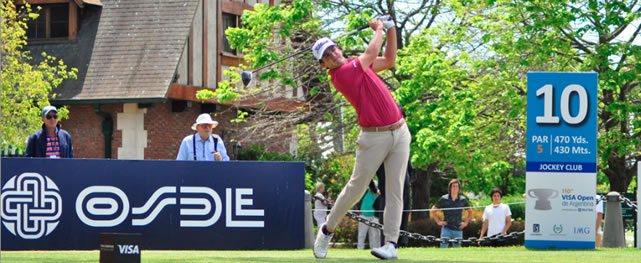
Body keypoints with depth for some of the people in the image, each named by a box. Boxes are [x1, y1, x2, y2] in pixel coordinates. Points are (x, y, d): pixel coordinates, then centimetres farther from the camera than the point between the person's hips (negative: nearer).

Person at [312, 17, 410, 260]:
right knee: (356, 188, 1)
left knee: (395, 190, -1)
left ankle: (391, 243, -3)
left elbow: (389, 60, 20)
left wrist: (391, 30, 11)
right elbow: (372, 52, -11)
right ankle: (327, 230, 19)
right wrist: (378, 29, 7)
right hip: (374, 137, -6)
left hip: (399, 132, 6)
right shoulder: (340, 75, -13)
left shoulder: (357, 64, 12)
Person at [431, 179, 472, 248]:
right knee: (443, 247, -10)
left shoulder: (463, 200, 5)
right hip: (446, 228, -2)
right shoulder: (444, 199, 0)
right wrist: (438, 221, 1)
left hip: (458, 229, 2)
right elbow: (432, 211, 9)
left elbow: (470, 212, 21)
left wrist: (466, 222, 10)